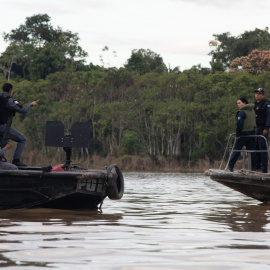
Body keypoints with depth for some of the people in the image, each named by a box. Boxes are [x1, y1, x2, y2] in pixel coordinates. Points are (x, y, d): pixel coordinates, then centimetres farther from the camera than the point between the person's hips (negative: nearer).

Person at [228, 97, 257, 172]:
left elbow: (239, 123, -22)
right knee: (252, 151, 7)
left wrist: (237, 135, -14)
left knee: (236, 149, 4)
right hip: (252, 133, 6)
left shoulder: (241, 112, -12)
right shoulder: (252, 111, 12)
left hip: (243, 134, -6)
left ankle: (231, 166, 9)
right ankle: (254, 167, 4)